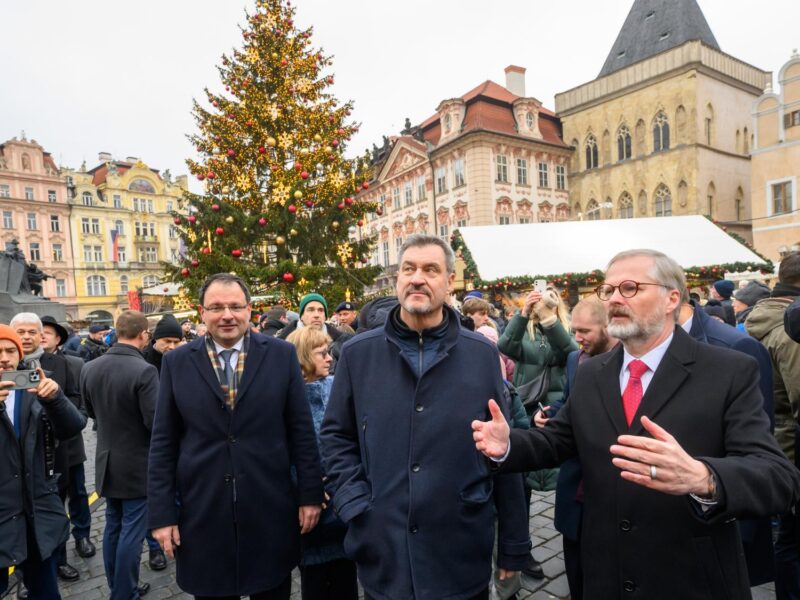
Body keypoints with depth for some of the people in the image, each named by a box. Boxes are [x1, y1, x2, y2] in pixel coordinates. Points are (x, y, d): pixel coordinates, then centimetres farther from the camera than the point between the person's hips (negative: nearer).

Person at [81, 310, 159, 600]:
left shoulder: (90, 368, -3)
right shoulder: (144, 371, -25)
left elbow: (91, 411, 11)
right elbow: (155, 421, -25)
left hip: (107, 461, 7)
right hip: (138, 464, -7)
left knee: (113, 527, 21)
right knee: (132, 531, 6)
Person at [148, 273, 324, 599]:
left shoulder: (282, 354, -3)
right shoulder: (176, 362, -1)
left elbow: (302, 431, -1)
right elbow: (163, 444, 2)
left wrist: (310, 494, -1)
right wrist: (162, 512, 0)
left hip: (271, 510, 0)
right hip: (203, 512, 1)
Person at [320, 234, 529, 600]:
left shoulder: (482, 354, -3)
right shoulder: (357, 353, -2)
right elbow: (335, 436, 5)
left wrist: (513, 544, 4)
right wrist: (354, 505, -7)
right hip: (382, 553, 1)